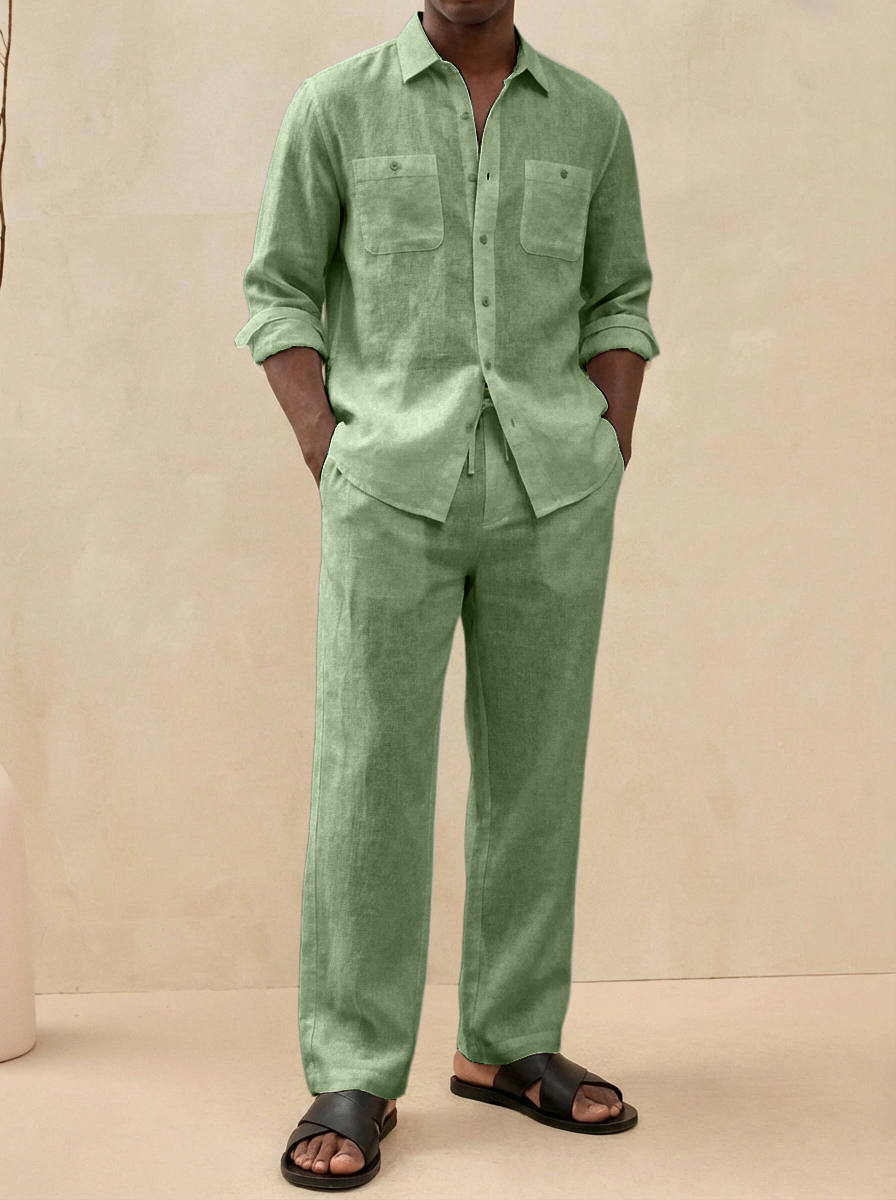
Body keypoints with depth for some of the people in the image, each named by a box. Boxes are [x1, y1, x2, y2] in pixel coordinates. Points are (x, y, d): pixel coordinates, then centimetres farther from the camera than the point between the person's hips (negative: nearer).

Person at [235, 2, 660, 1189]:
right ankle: (353, 1078, 2)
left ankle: (512, 1043, 18)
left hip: (553, 488, 3)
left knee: (534, 765, 5)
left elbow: (618, 300, 17)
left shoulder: (591, 118, 12)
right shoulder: (337, 104, 6)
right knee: (371, 768, -6)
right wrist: (329, 458, -5)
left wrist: (610, 459, 4)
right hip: (393, 483, -2)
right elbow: (280, 293, 7)